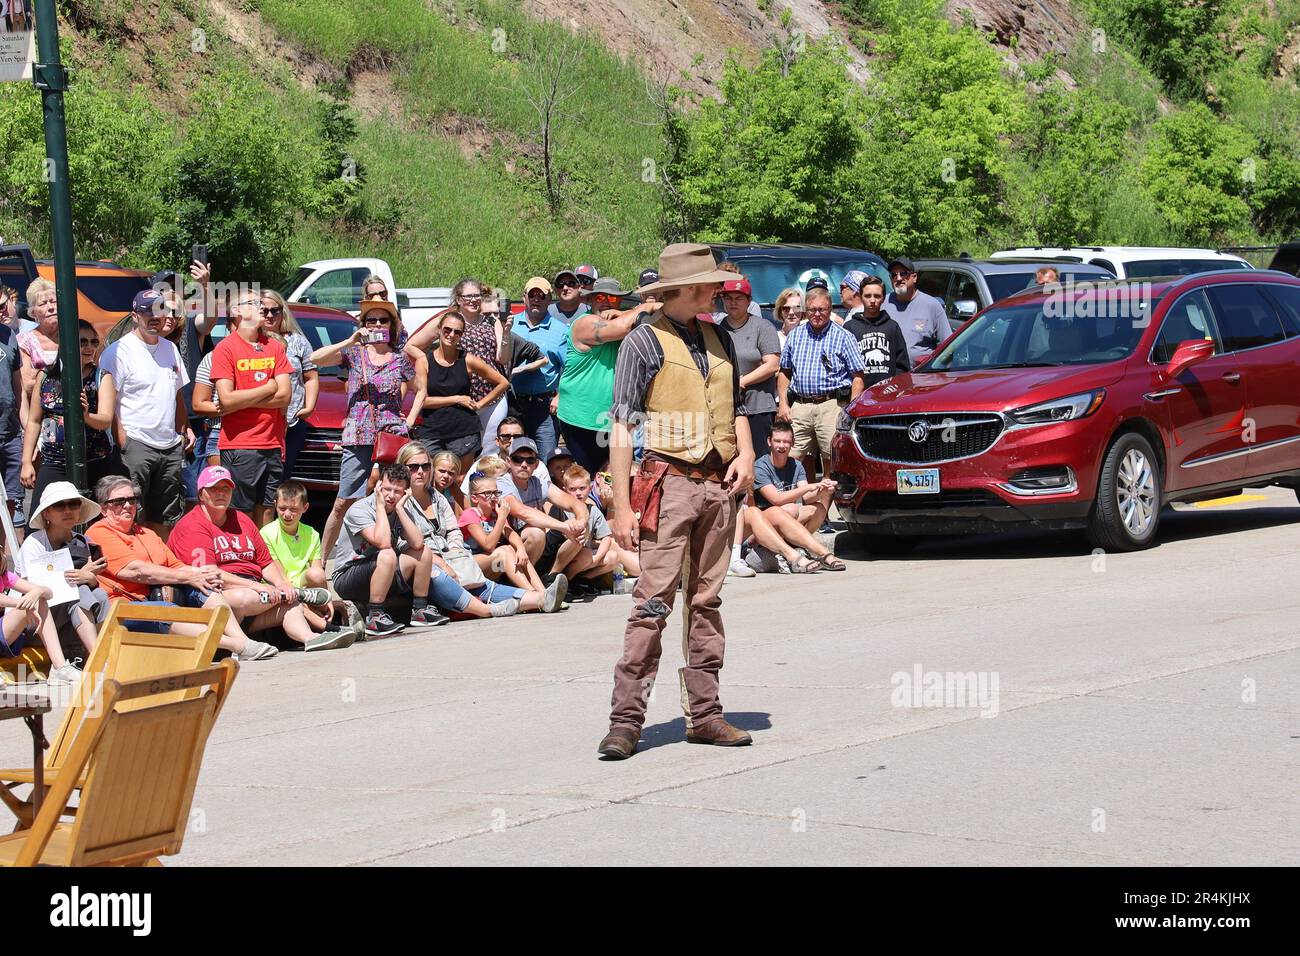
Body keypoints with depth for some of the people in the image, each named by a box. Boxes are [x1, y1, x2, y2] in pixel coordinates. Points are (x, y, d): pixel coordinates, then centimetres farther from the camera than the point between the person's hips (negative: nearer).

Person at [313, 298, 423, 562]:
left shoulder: (401, 358, 11)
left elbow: (421, 390, 21)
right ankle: (322, 556, 5)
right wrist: (350, 342, -14)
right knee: (344, 503, -3)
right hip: (358, 439, -1)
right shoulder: (354, 353, 7)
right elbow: (315, 358, -8)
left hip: (393, 436, 1)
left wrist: (410, 421, 8)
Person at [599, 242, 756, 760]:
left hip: (719, 485, 6)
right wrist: (622, 507, -12)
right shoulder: (645, 342, -4)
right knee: (654, 601, -11)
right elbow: (621, 428, -6)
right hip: (670, 481, -6)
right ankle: (626, 719, -11)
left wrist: (746, 453, 5)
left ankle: (704, 714, 12)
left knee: (707, 601, 8)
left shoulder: (719, 339, 14)